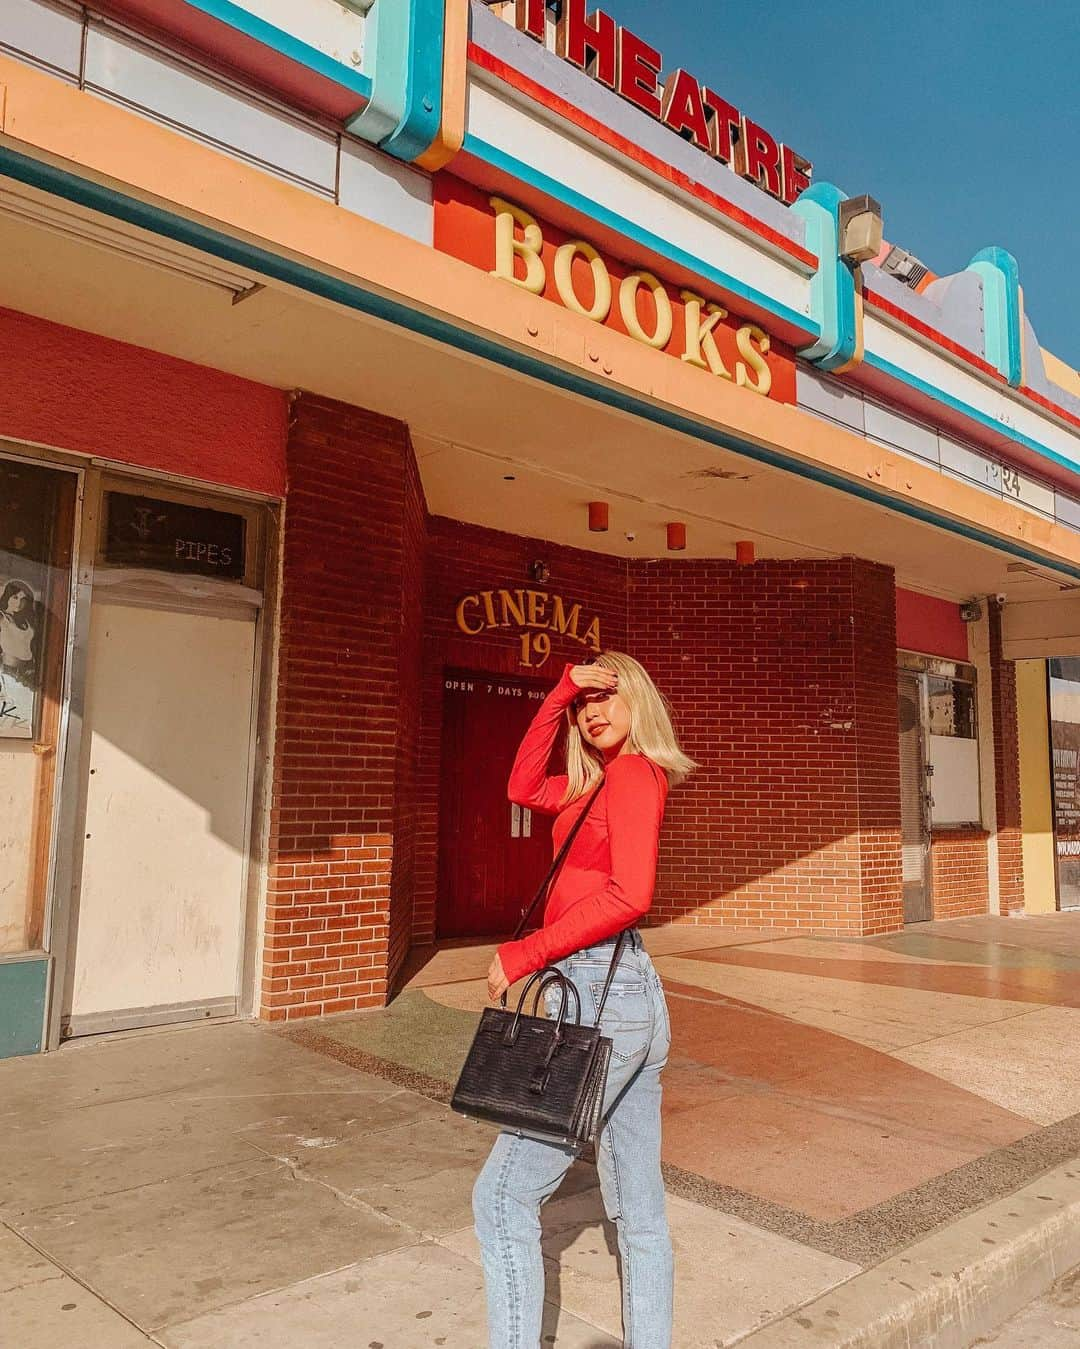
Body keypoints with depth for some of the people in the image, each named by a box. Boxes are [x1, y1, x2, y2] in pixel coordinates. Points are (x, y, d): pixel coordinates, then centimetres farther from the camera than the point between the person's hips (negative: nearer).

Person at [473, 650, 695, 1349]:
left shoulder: (633, 773, -11)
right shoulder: (603, 781, 15)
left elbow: (630, 894, -23)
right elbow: (524, 787, 19)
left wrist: (524, 953, -17)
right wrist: (561, 691, 10)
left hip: (599, 993, -9)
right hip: (636, 995, 9)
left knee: (505, 1194, 1)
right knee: (640, 1212, 15)